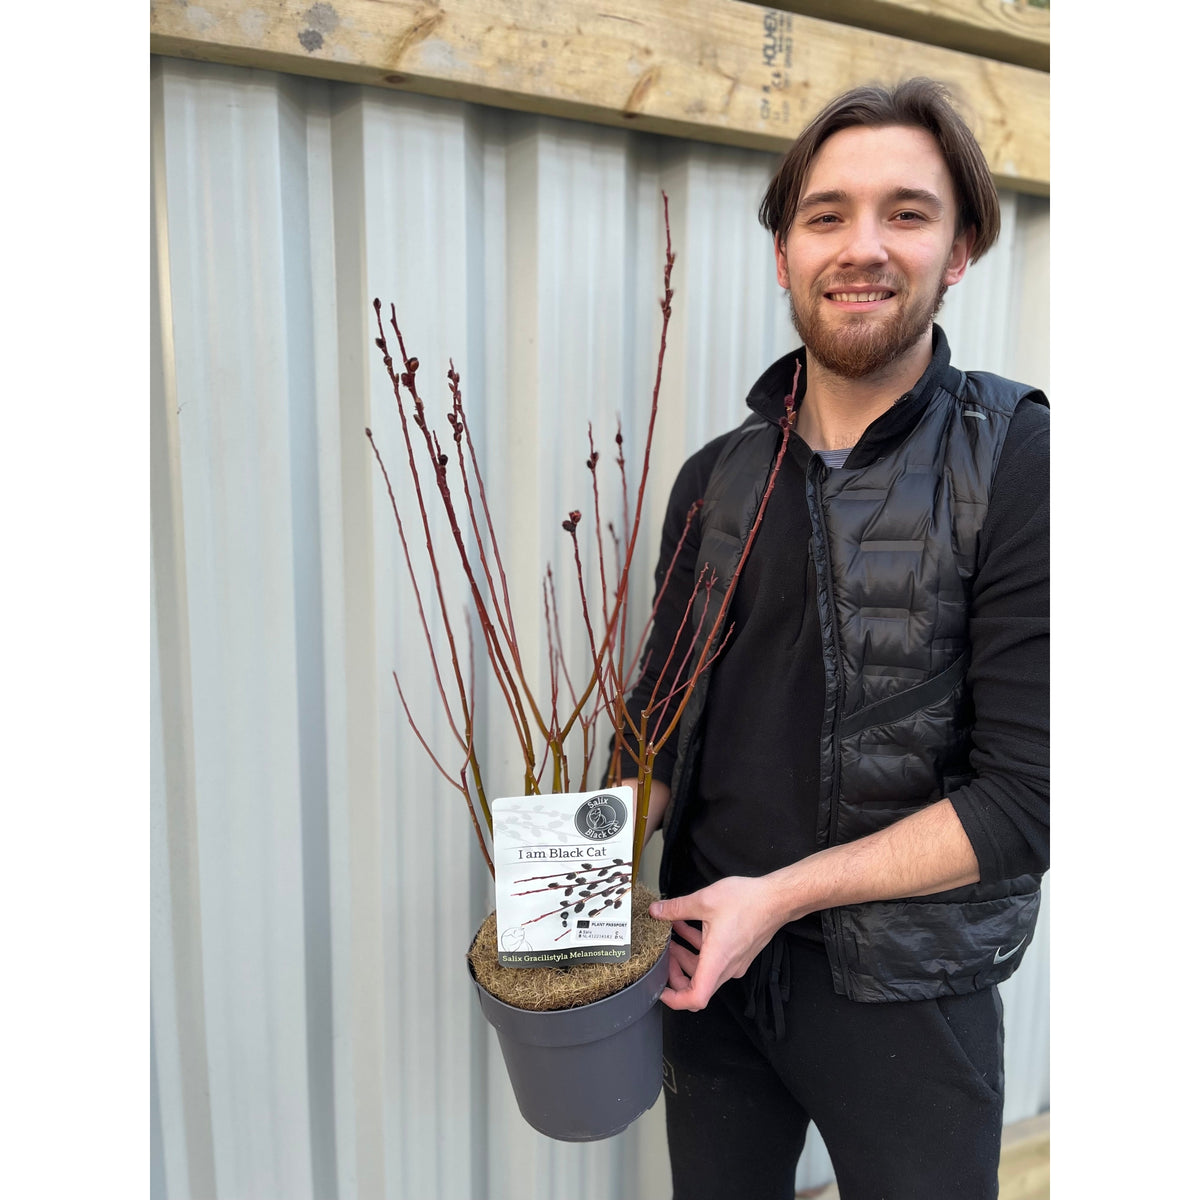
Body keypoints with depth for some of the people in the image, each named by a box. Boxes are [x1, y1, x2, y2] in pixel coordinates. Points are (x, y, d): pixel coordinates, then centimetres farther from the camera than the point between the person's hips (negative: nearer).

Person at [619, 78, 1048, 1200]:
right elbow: (666, 721, 6)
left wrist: (780, 892, -19)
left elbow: (1028, 793, -17)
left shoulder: (1021, 464, -13)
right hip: (708, 958, 4)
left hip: (907, 991, -3)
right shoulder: (715, 478, 0)